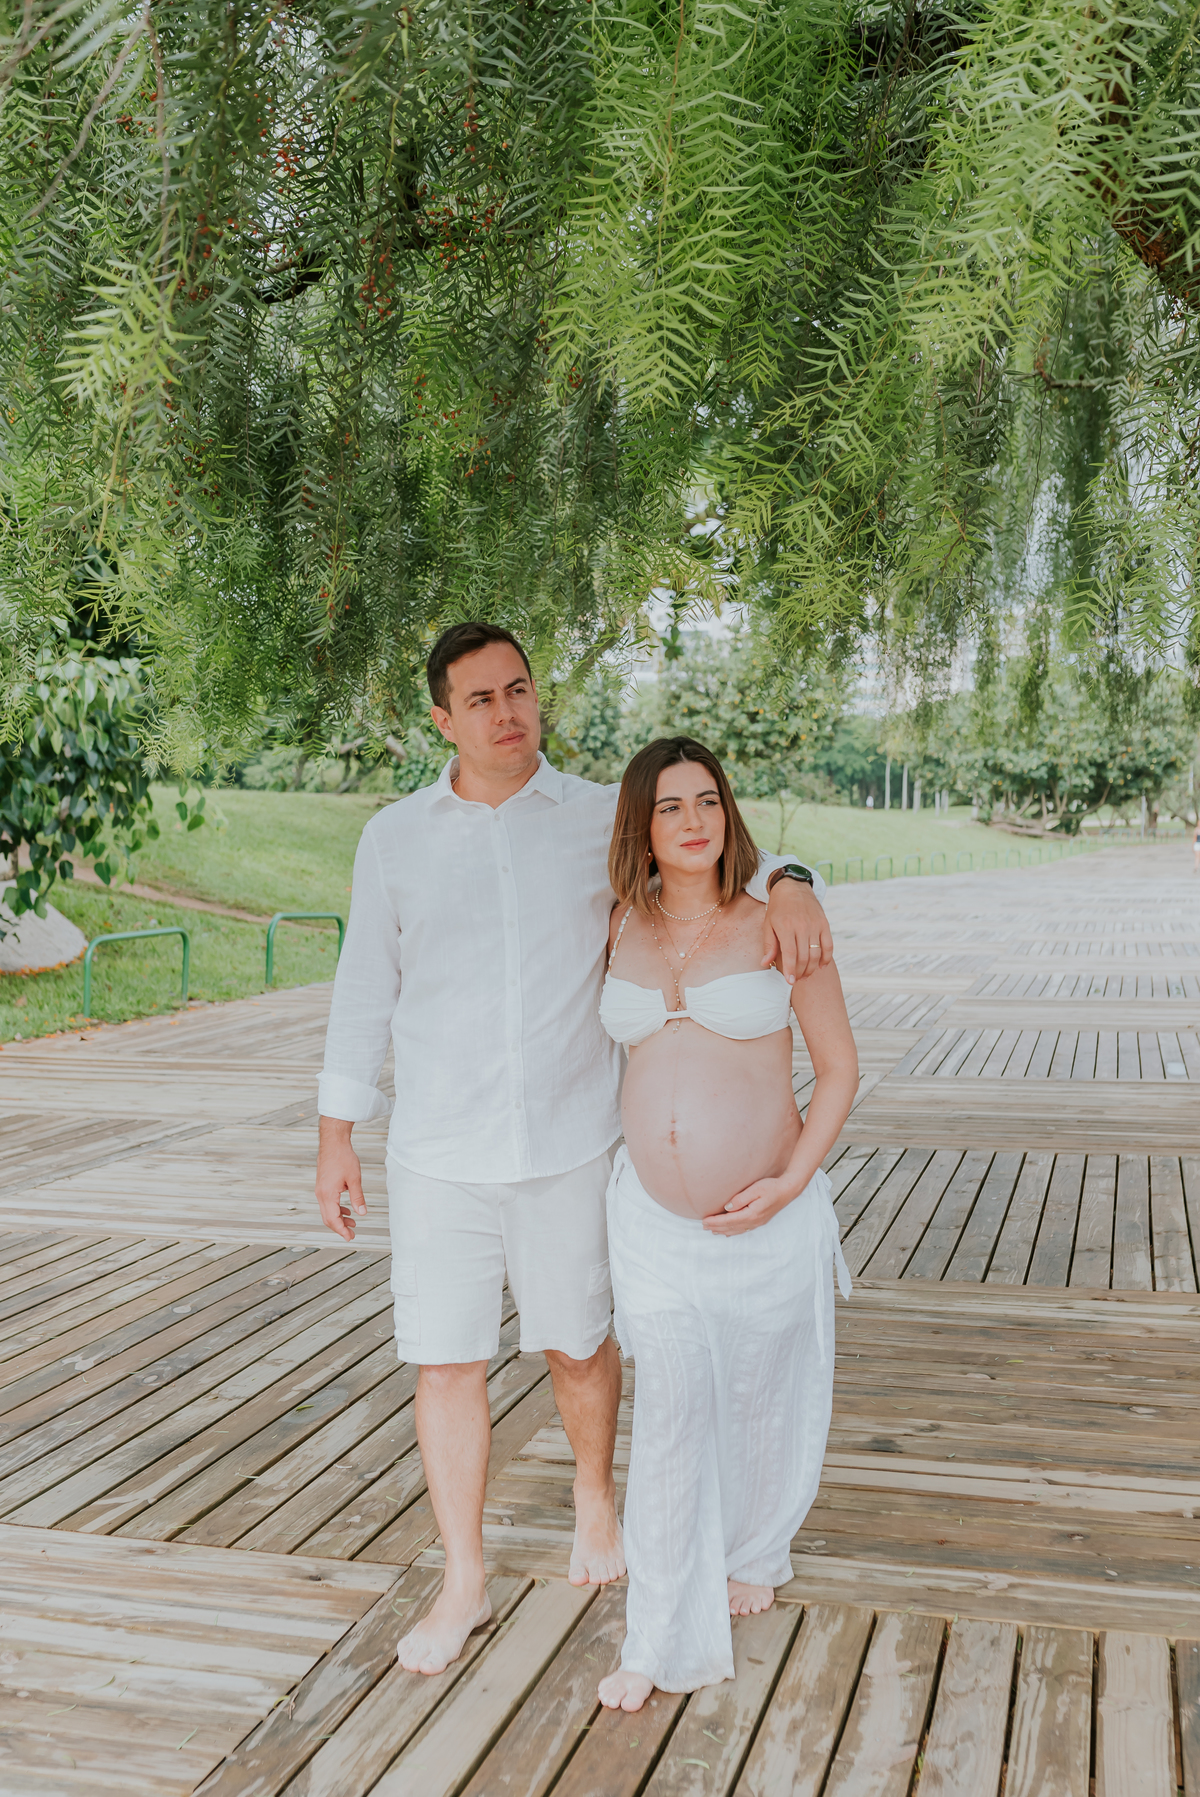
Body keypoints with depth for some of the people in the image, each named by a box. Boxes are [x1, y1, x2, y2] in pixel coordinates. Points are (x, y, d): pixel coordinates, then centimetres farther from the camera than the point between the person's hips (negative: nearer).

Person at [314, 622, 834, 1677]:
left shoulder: (603, 820, -1)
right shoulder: (395, 838, 1)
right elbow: (366, 991, 6)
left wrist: (790, 885, -21)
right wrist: (336, 1138, 5)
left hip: (570, 1147, 0)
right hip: (439, 1155, 1)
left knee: (579, 1344, 14)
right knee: (446, 1360, 5)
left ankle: (595, 1491, 45)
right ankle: (464, 1584, 22)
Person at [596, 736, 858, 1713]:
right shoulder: (622, 928, 1)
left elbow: (840, 1067, -6)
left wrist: (788, 1185, -13)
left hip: (767, 1218, -1)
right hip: (654, 1218, 2)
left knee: (759, 1396, 16)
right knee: (671, 1412, 1)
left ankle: (752, 1550, 45)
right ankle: (665, 1638, 13)